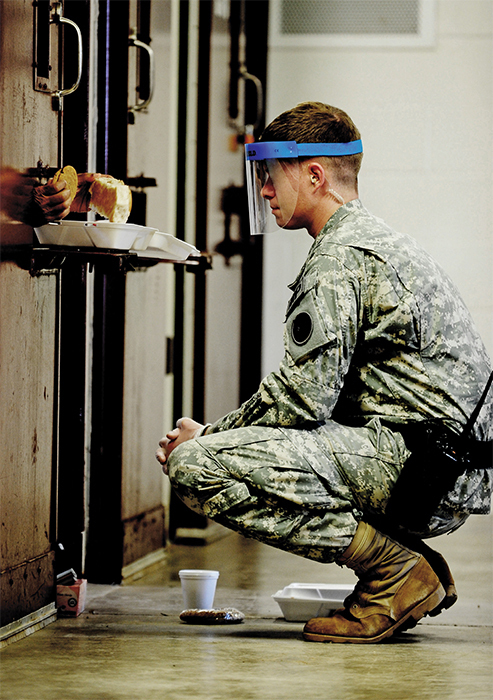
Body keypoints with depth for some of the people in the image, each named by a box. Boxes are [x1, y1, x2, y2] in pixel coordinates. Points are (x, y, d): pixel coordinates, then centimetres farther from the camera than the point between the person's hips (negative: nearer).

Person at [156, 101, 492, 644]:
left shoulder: (339, 257, -10)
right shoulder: (378, 240, 24)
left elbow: (304, 395, -17)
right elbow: (322, 394, 24)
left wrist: (208, 437, -2)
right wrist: (222, 435, 16)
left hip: (411, 460, -11)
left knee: (197, 466, -18)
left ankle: (394, 565, -12)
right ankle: (413, 567, 12)